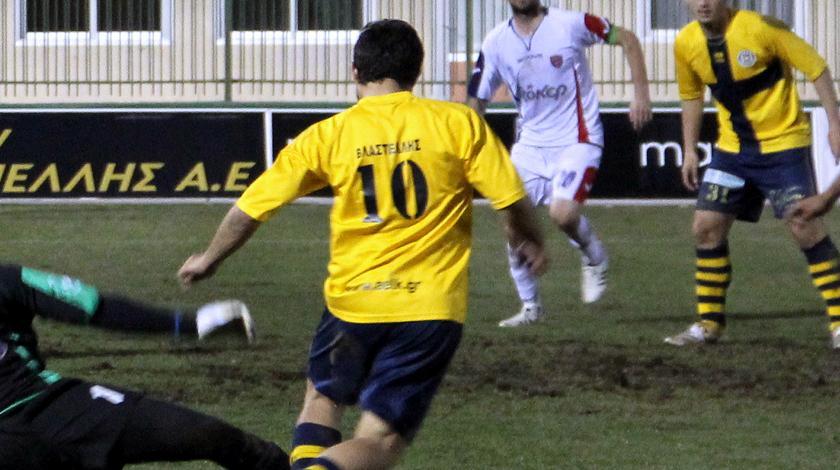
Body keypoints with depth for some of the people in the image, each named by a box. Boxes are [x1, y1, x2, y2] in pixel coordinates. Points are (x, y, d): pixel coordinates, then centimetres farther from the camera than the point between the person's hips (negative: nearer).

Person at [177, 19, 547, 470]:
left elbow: (251, 207, 5)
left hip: (353, 302, 1)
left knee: (322, 398, 28)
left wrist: (209, 259, 23)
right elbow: (511, 200, -3)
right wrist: (529, 242, 19)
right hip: (431, 310, -1)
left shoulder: (328, 136, 0)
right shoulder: (457, 123, -4)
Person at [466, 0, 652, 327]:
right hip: (530, 145, 5)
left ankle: (594, 259, 11)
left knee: (562, 213, -24)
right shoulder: (496, 43, 1)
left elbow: (627, 39, 2)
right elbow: (476, 100, 9)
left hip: (576, 140, -5)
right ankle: (530, 306, 14)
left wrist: (640, 92, -5)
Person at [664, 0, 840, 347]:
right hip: (732, 149, 5)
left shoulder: (760, 28, -20)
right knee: (706, 227, 0)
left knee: (805, 227, -13)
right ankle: (709, 324, 13)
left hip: (782, 144, -5)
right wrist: (689, 150, 11)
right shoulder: (686, 44, -3)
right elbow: (691, 96, 15)